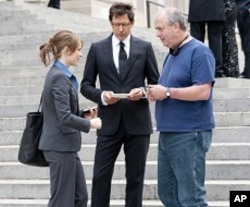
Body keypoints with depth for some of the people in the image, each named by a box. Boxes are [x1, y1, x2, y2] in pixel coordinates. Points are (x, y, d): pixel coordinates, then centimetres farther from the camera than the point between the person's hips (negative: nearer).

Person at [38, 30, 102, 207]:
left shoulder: (60, 75, 12)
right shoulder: (59, 77, -18)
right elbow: (65, 118, -24)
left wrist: (84, 115, 5)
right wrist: (90, 124, -11)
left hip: (65, 146, 10)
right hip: (60, 146, -10)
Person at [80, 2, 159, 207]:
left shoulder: (145, 47, 5)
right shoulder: (97, 48, 5)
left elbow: (155, 83, 7)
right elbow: (86, 85, 6)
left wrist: (143, 91, -14)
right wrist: (101, 95, -14)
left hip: (137, 122, 0)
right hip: (109, 123, 0)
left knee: (135, 178, 6)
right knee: (100, 176, -3)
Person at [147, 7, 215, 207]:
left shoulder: (199, 51, -10)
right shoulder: (172, 54, 17)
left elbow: (203, 91, -19)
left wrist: (167, 92, -16)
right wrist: (157, 93, 3)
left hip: (190, 135, -9)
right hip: (168, 133, 9)